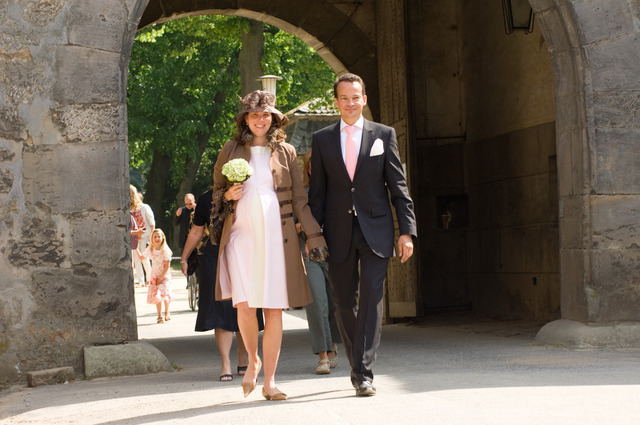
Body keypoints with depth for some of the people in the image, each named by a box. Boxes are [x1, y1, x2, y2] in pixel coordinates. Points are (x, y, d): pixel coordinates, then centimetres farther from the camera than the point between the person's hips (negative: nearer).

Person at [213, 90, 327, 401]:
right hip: (241, 234, 0)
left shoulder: (285, 152, 9)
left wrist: (314, 235, 4)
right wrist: (228, 196, -5)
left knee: (274, 310, -1)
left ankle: (269, 381, 8)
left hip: (276, 236, 0)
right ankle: (253, 360, 15)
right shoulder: (230, 151, 9)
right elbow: (216, 191, 18)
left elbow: (299, 198, 10)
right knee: (244, 305, -13)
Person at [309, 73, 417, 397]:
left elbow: (398, 186, 4)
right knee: (344, 302, 7)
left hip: (375, 231, -2)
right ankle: (357, 365, 25)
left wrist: (407, 231, -2)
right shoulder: (322, 139, 9)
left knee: (371, 297, -11)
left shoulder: (383, 135, 6)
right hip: (339, 233, 2)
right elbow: (317, 192, 9)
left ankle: (363, 372, -12)